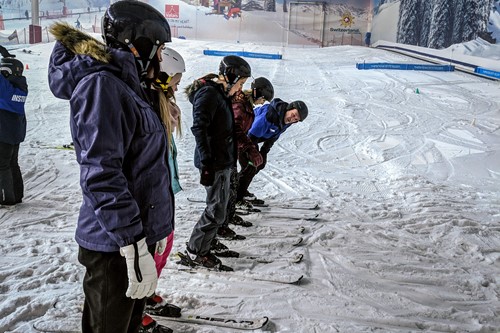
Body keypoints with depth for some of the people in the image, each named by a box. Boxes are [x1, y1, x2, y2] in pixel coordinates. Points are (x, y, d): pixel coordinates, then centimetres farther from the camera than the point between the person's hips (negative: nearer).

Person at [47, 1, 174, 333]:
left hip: (137, 236, 9)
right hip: (116, 247, -9)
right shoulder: (101, 85, -17)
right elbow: (101, 175, -26)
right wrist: (135, 248, -26)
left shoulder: (128, 87, 14)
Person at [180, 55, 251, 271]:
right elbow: (199, 128, -22)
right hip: (214, 163, -10)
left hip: (223, 161, 10)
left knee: (217, 208, 14)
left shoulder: (221, 94, 17)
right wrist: (206, 163, -26)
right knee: (216, 211, -5)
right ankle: (194, 253, 7)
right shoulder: (209, 94, -14)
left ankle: (202, 251, 23)